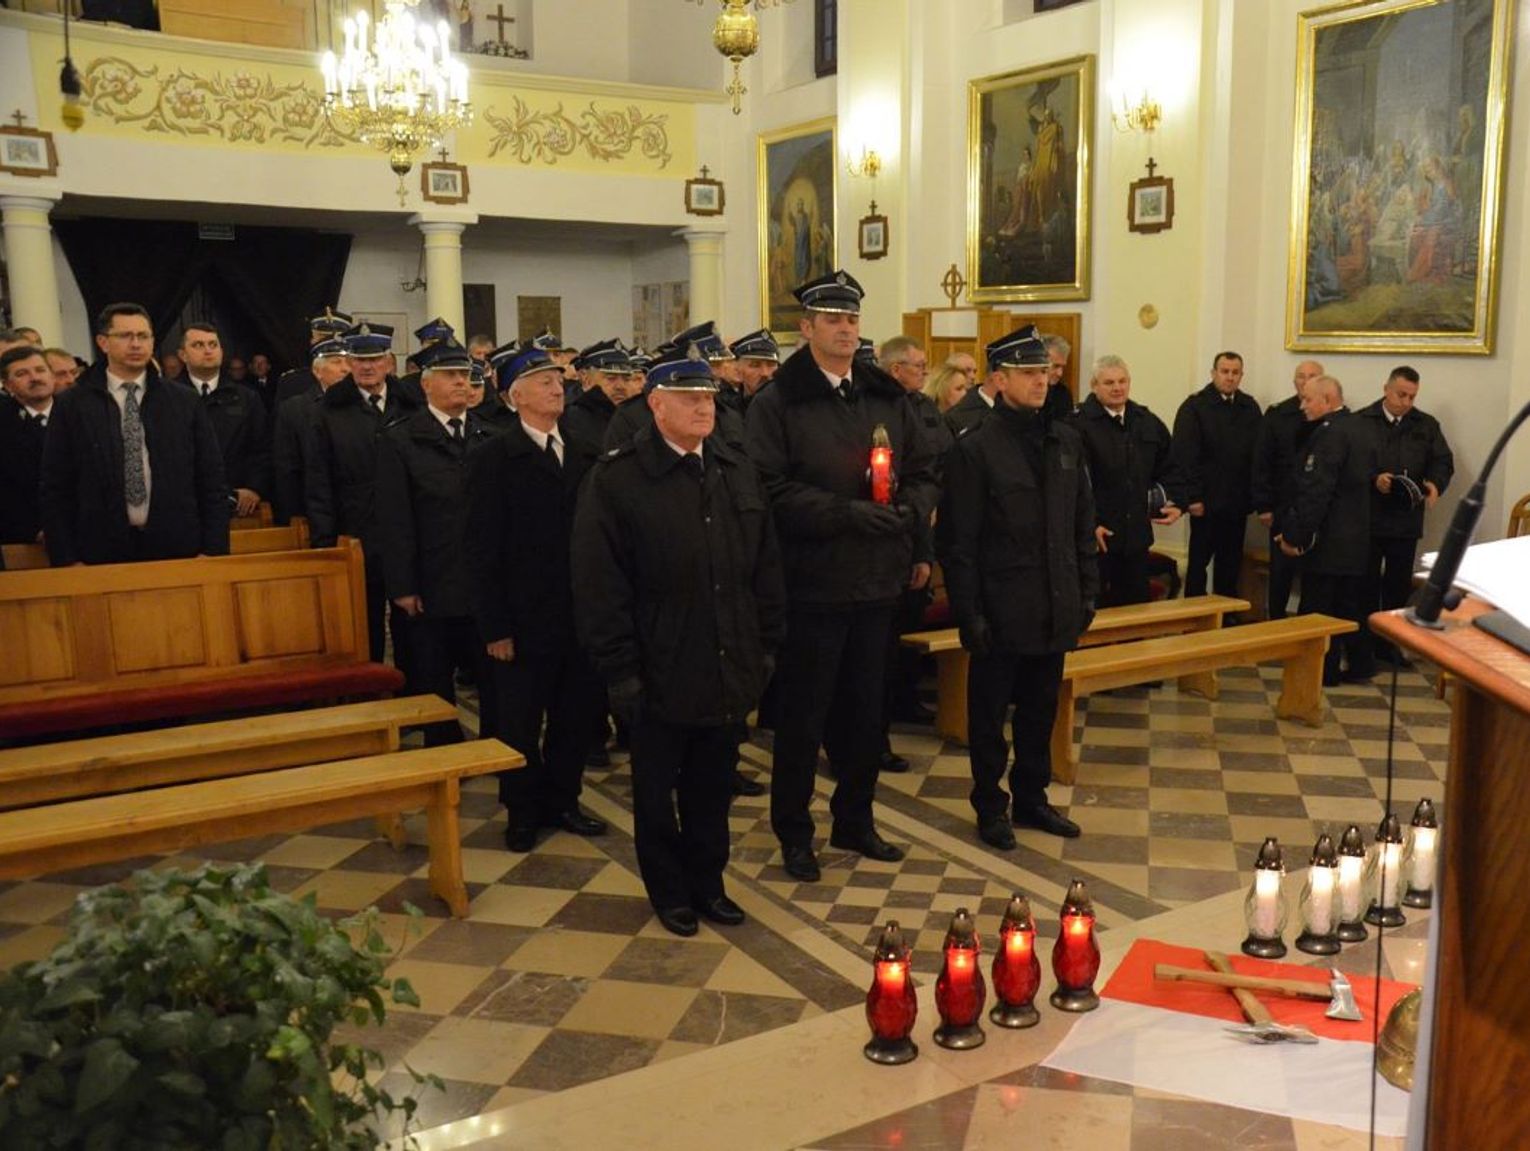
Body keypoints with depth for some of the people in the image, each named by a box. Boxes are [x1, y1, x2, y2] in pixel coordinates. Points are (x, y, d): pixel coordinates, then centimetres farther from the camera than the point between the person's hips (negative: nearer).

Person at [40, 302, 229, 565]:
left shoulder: (185, 402, 6)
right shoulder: (71, 406, 4)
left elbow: (212, 480, 5)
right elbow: (56, 489, 4)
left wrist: (213, 550, -3)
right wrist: (66, 561, -3)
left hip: (178, 549, 1)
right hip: (101, 554, 0)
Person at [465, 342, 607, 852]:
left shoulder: (583, 454, 8)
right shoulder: (494, 458, -5)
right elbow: (483, 550, -8)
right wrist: (494, 626, -12)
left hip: (581, 614, 4)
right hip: (525, 616, -4)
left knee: (577, 713, 12)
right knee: (521, 721, 9)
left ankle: (562, 800, 30)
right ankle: (523, 810, 27)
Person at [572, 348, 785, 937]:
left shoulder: (736, 469, 6)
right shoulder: (616, 478, -11)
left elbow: (764, 565, 10)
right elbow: (600, 585, -13)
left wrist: (767, 643, 7)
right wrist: (620, 669, -14)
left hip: (729, 667, 4)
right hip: (660, 673, -4)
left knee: (712, 787, 16)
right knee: (657, 789, 13)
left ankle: (708, 882, 34)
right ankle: (669, 892, 31)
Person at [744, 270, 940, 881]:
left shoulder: (887, 398, 9)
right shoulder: (776, 404, -7)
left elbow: (924, 472, 10)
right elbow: (772, 490, -17)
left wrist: (907, 511, -11)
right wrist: (847, 514, -23)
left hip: (877, 580, 5)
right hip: (812, 583, -5)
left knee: (867, 710, 16)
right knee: (803, 714, 7)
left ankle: (855, 821, 33)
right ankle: (793, 831, 23)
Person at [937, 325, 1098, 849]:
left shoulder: (1067, 441, 7)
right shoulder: (975, 448, -10)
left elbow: (1083, 525, 13)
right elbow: (958, 543, -10)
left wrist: (1088, 590, 9)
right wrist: (969, 614, -13)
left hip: (1055, 609, 5)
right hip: (1001, 612, -5)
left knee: (1041, 711, 16)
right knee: (990, 714, 9)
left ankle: (1031, 798, 31)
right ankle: (991, 806, 24)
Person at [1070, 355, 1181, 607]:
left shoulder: (1148, 422, 11)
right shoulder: (1080, 425, -11)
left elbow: (1167, 468, 20)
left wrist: (1174, 503, 5)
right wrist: (1090, 524, -19)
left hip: (1137, 535, 6)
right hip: (1097, 536, -6)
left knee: (1137, 602, 13)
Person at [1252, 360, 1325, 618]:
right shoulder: (1276, 415, 1)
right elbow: (1261, 463, -1)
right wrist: (1263, 505, -6)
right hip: (1285, 507, 0)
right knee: (1281, 571, 8)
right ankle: (1275, 622, 19)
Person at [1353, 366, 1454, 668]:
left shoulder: (1427, 425, 9)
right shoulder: (1360, 422, -3)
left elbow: (1443, 461, 7)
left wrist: (1436, 484, -14)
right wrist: (1372, 479, -23)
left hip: (1406, 520, 4)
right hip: (1368, 518, -3)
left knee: (1399, 584, 11)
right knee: (1366, 583, 2)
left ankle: (1389, 642, 24)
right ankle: (1363, 645, 11)